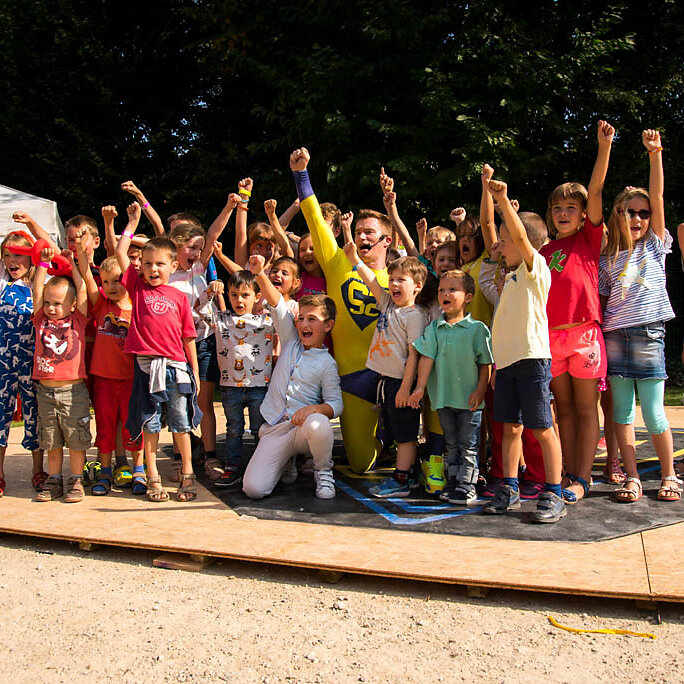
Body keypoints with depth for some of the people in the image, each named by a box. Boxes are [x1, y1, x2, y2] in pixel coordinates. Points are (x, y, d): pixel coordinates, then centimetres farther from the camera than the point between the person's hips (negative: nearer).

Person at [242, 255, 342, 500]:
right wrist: (260, 274, -12)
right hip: (273, 429, 3)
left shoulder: (327, 363, 1)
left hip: (303, 428, -3)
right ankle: (286, 462, 20)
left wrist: (313, 408, -26)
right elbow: (277, 304, 1)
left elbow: (335, 404, -5)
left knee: (318, 424, -41)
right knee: (253, 489, -14)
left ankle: (324, 471, -7)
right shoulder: (291, 342, 10)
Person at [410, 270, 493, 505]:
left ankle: (467, 484, 11)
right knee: (451, 443, 14)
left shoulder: (477, 328, -5)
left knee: (468, 444, 3)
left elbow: (486, 364, -3)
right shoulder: (434, 328, 5)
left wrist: (480, 390, -9)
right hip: (443, 396, 3)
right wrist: (420, 387, -6)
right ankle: (453, 480, 25)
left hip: (469, 398, -3)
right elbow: (426, 357, 1)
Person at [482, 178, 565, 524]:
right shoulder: (512, 276, 20)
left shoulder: (536, 266, -2)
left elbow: (520, 237, -22)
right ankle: (509, 490, 19)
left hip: (532, 359, -8)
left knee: (542, 429, -4)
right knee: (511, 427, 11)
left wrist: (503, 200, -27)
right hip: (507, 361, 8)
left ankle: (553, 495, 3)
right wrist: (497, 363, 18)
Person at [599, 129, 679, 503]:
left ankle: (669, 476, 14)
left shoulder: (655, 245, 8)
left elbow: (658, 197, -1)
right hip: (614, 335, 2)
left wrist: (655, 153, -9)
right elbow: (601, 300, 12)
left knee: (652, 412, -3)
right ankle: (631, 478, 11)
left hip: (648, 332, -2)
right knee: (621, 409, 2)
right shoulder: (608, 258, 12)